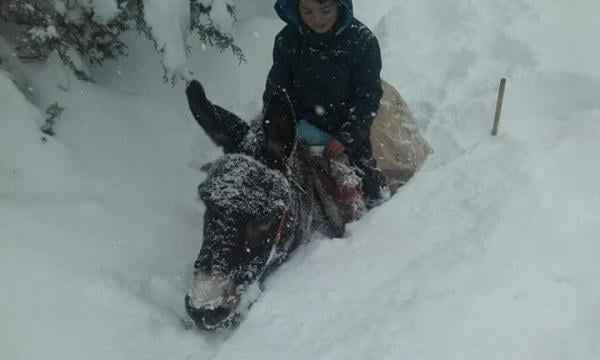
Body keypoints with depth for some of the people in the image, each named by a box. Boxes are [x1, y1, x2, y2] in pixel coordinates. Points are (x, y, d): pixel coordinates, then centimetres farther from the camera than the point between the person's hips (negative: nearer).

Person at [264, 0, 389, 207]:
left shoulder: (362, 40, -14)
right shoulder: (288, 40, -7)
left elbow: (368, 97, -13)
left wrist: (346, 137, -23)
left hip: (350, 134, -2)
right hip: (303, 129, 2)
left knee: (374, 196, -3)